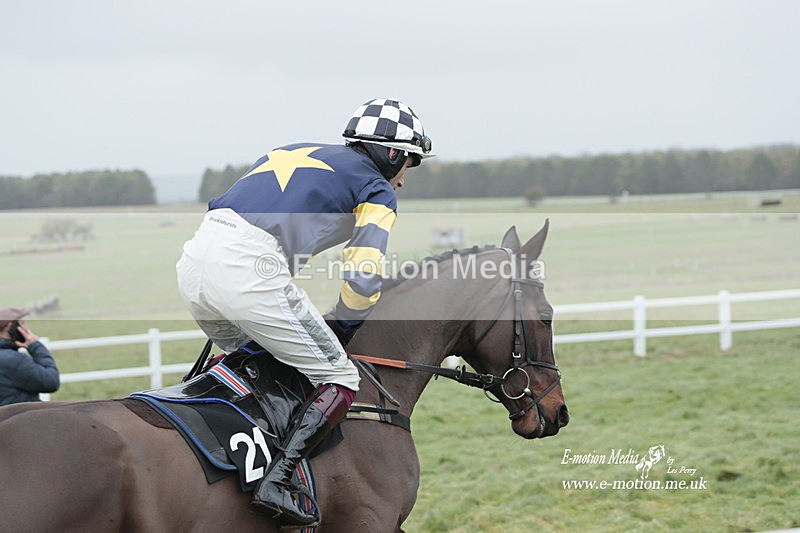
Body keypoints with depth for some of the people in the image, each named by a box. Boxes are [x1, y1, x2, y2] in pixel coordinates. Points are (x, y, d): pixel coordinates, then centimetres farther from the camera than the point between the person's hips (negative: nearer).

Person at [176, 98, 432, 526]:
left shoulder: (290, 152, 33)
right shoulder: (377, 190, 13)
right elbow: (362, 278, -1)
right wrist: (342, 331, 18)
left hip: (192, 262, 7)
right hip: (250, 269, -7)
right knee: (339, 380, 2)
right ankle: (275, 483, -15)